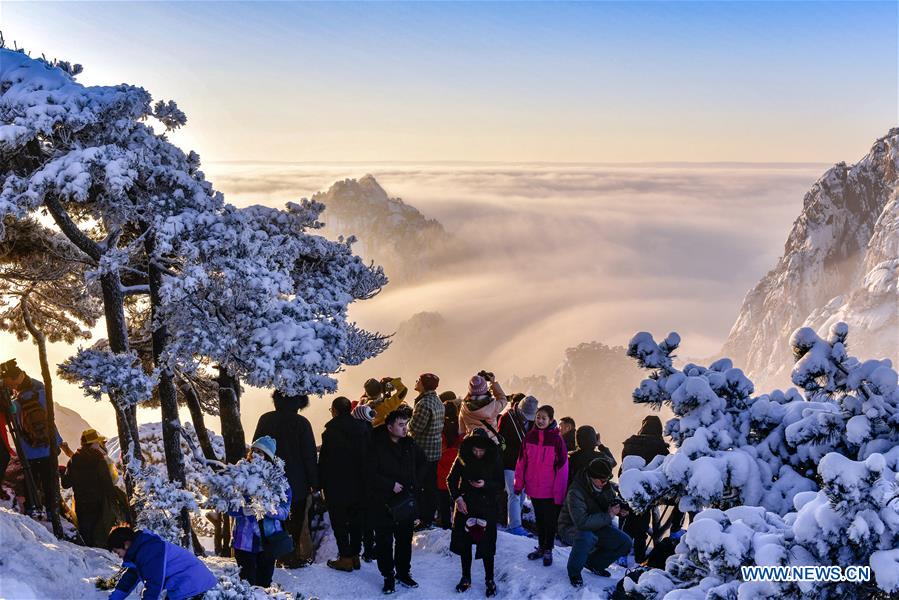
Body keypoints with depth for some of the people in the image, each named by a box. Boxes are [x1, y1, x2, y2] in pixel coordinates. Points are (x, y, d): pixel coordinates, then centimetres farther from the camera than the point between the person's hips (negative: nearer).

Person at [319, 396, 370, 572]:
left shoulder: (331, 431, -15)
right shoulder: (363, 428, 0)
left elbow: (324, 459, -13)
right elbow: (367, 456, 5)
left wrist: (320, 483, -4)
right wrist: (364, 480, 12)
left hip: (336, 485, -5)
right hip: (359, 485, 5)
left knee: (339, 521, 4)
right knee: (356, 519, 15)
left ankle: (345, 558, 5)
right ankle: (355, 555, 22)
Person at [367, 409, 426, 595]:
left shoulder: (410, 444, 2)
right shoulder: (376, 446, -14)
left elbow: (421, 463, 19)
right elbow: (371, 474, -17)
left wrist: (415, 483, 8)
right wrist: (391, 485, -18)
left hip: (406, 500, 5)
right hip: (382, 502, -4)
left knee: (405, 539, 15)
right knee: (384, 541, 4)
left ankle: (403, 572, 30)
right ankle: (388, 576, 18)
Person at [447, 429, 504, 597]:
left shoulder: (495, 460, -8)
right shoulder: (463, 459, -5)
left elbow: (500, 485, -2)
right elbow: (451, 480, 4)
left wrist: (485, 485, -20)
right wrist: (457, 498, -9)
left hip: (487, 508, -2)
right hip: (465, 506, 2)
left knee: (487, 545, -1)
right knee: (464, 542, 9)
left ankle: (490, 580, 16)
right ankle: (466, 577, 26)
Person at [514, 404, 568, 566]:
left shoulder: (556, 439, -13)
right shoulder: (530, 437, -1)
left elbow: (562, 467, -12)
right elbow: (522, 462, 5)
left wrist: (559, 492, -13)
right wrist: (519, 484, 5)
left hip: (550, 490, -4)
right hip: (533, 488, 4)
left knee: (550, 520, 8)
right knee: (539, 519, 18)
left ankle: (548, 550, 24)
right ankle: (541, 547, 32)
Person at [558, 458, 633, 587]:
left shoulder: (606, 486, -8)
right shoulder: (575, 492, -30)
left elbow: (613, 498, 15)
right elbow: (582, 522, -41)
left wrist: (620, 509, -10)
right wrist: (608, 515, -33)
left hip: (597, 525, 7)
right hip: (572, 528, -7)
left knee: (625, 542, -9)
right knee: (586, 537, -40)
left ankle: (594, 563, 13)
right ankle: (574, 572, -13)